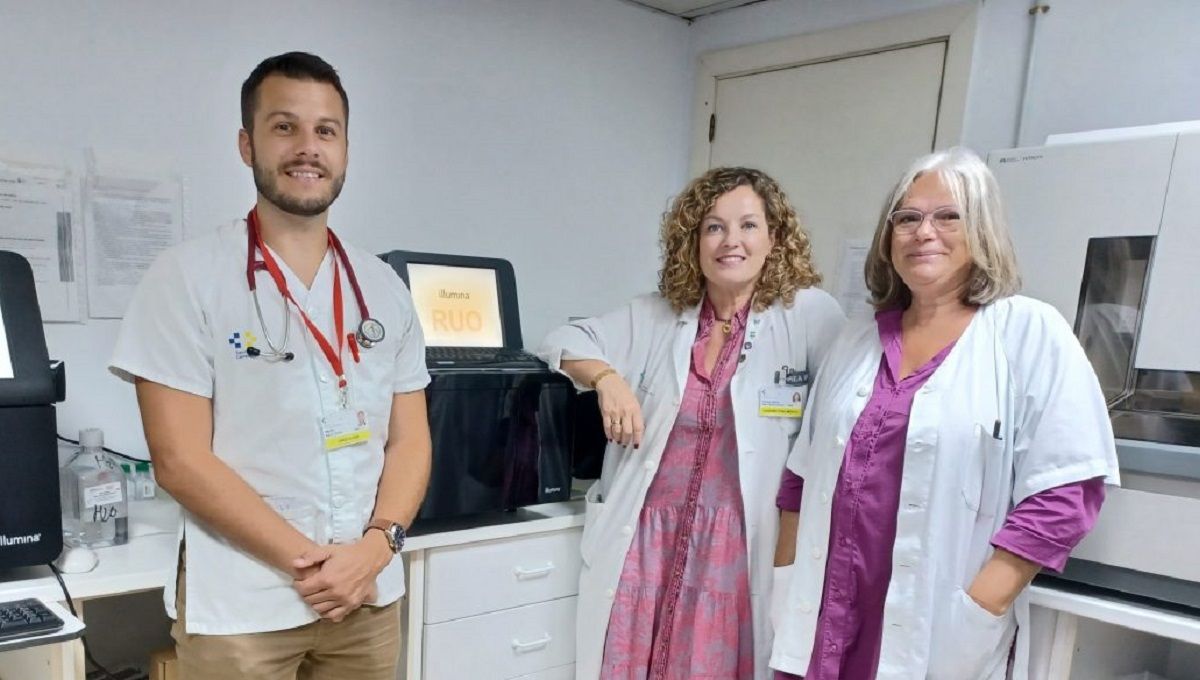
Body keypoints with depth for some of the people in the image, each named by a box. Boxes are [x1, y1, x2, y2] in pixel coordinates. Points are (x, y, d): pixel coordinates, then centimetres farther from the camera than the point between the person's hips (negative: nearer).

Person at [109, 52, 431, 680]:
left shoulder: (385, 288, 5)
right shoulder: (188, 276, -7)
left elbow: (409, 440, 4)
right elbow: (180, 460, -11)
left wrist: (375, 547, -11)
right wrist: (310, 560, -15)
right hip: (240, 605, -3)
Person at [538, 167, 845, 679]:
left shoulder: (809, 314, -5)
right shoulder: (655, 317, 6)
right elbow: (564, 342, 10)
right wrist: (608, 377, -10)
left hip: (735, 543, -3)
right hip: (646, 535, 3)